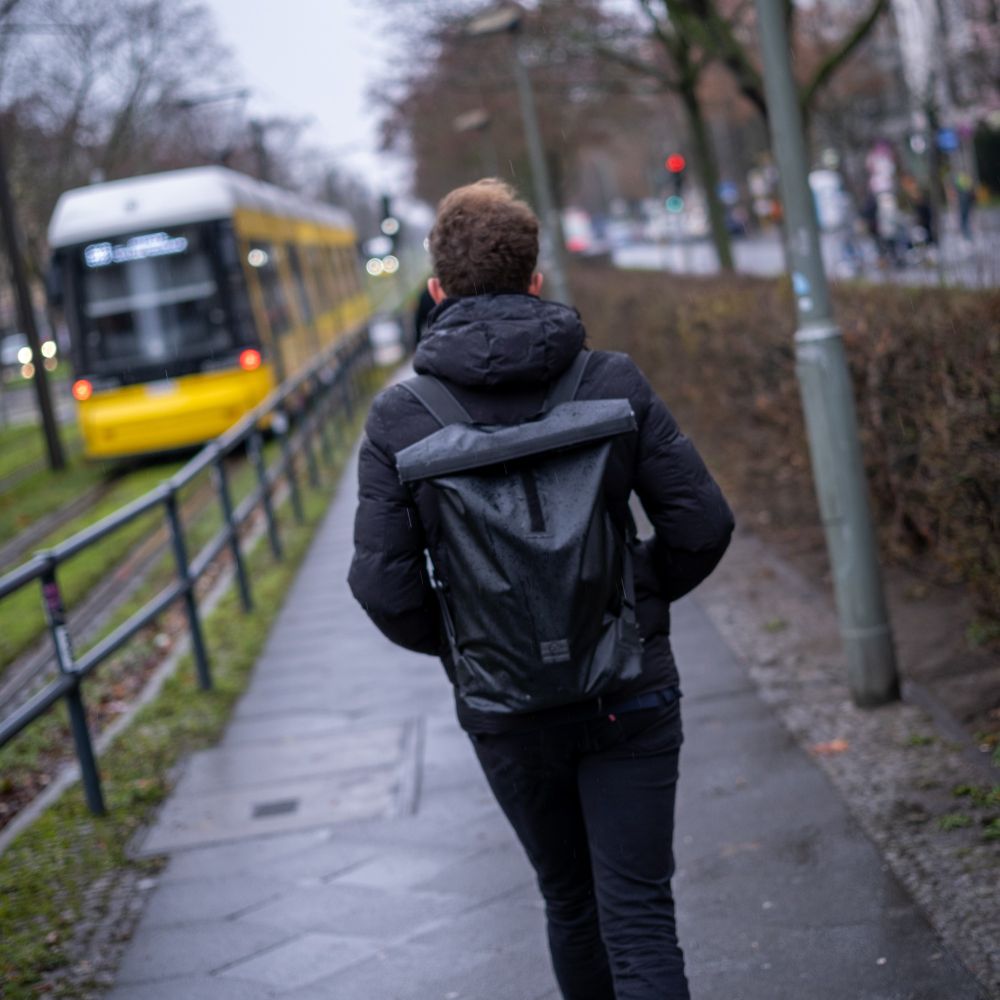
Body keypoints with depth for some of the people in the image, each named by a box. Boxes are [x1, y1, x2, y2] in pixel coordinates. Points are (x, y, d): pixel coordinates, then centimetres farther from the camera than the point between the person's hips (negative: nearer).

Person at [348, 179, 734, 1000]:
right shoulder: (614, 382, -8)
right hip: (629, 698, -1)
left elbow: (384, 585, -10)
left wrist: (453, 645, 9)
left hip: (505, 711, 1)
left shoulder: (398, 418, -9)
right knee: (639, 916, 3)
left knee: (568, 900, 21)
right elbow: (702, 523, -7)